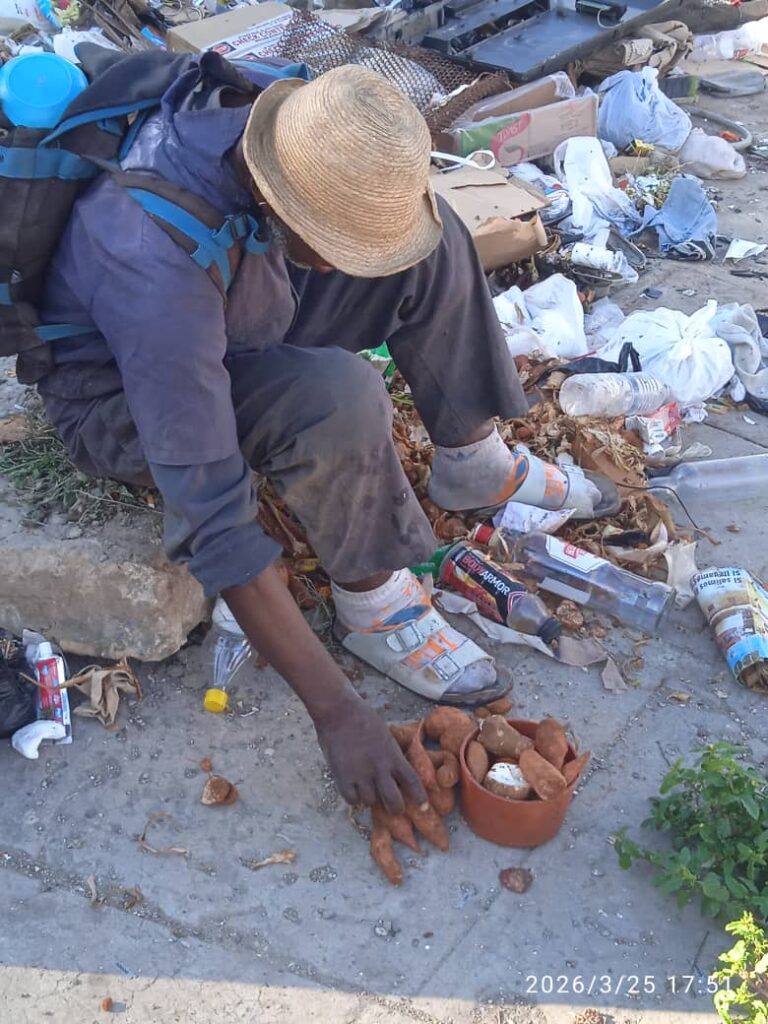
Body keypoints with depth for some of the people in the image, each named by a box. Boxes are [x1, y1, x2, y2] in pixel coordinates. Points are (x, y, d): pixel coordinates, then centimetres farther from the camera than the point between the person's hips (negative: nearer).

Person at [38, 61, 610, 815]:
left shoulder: (284, 127, -21)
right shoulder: (158, 270, -41)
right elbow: (212, 524, -39)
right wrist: (335, 712, -35)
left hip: (227, 329, 7)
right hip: (121, 399, -7)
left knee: (431, 245, -9)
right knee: (340, 398, -36)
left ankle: (470, 462, 5)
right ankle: (372, 604, -12)